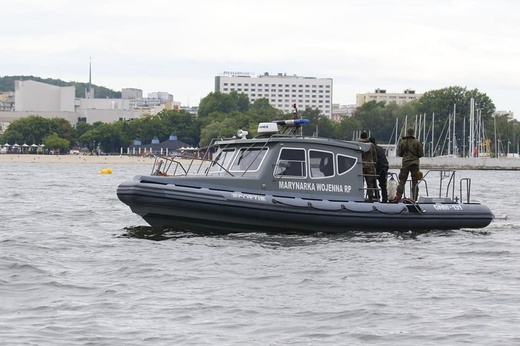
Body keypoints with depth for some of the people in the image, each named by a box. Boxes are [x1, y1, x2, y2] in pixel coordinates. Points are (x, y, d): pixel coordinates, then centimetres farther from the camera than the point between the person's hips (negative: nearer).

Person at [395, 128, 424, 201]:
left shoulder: (402, 142, -1)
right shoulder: (417, 143, -5)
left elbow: (399, 153, 4)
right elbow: (421, 154, -2)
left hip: (405, 163, 1)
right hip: (415, 164, -1)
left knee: (402, 181, 5)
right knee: (415, 182, 4)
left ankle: (398, 196, -5)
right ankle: (414, 198, 1)